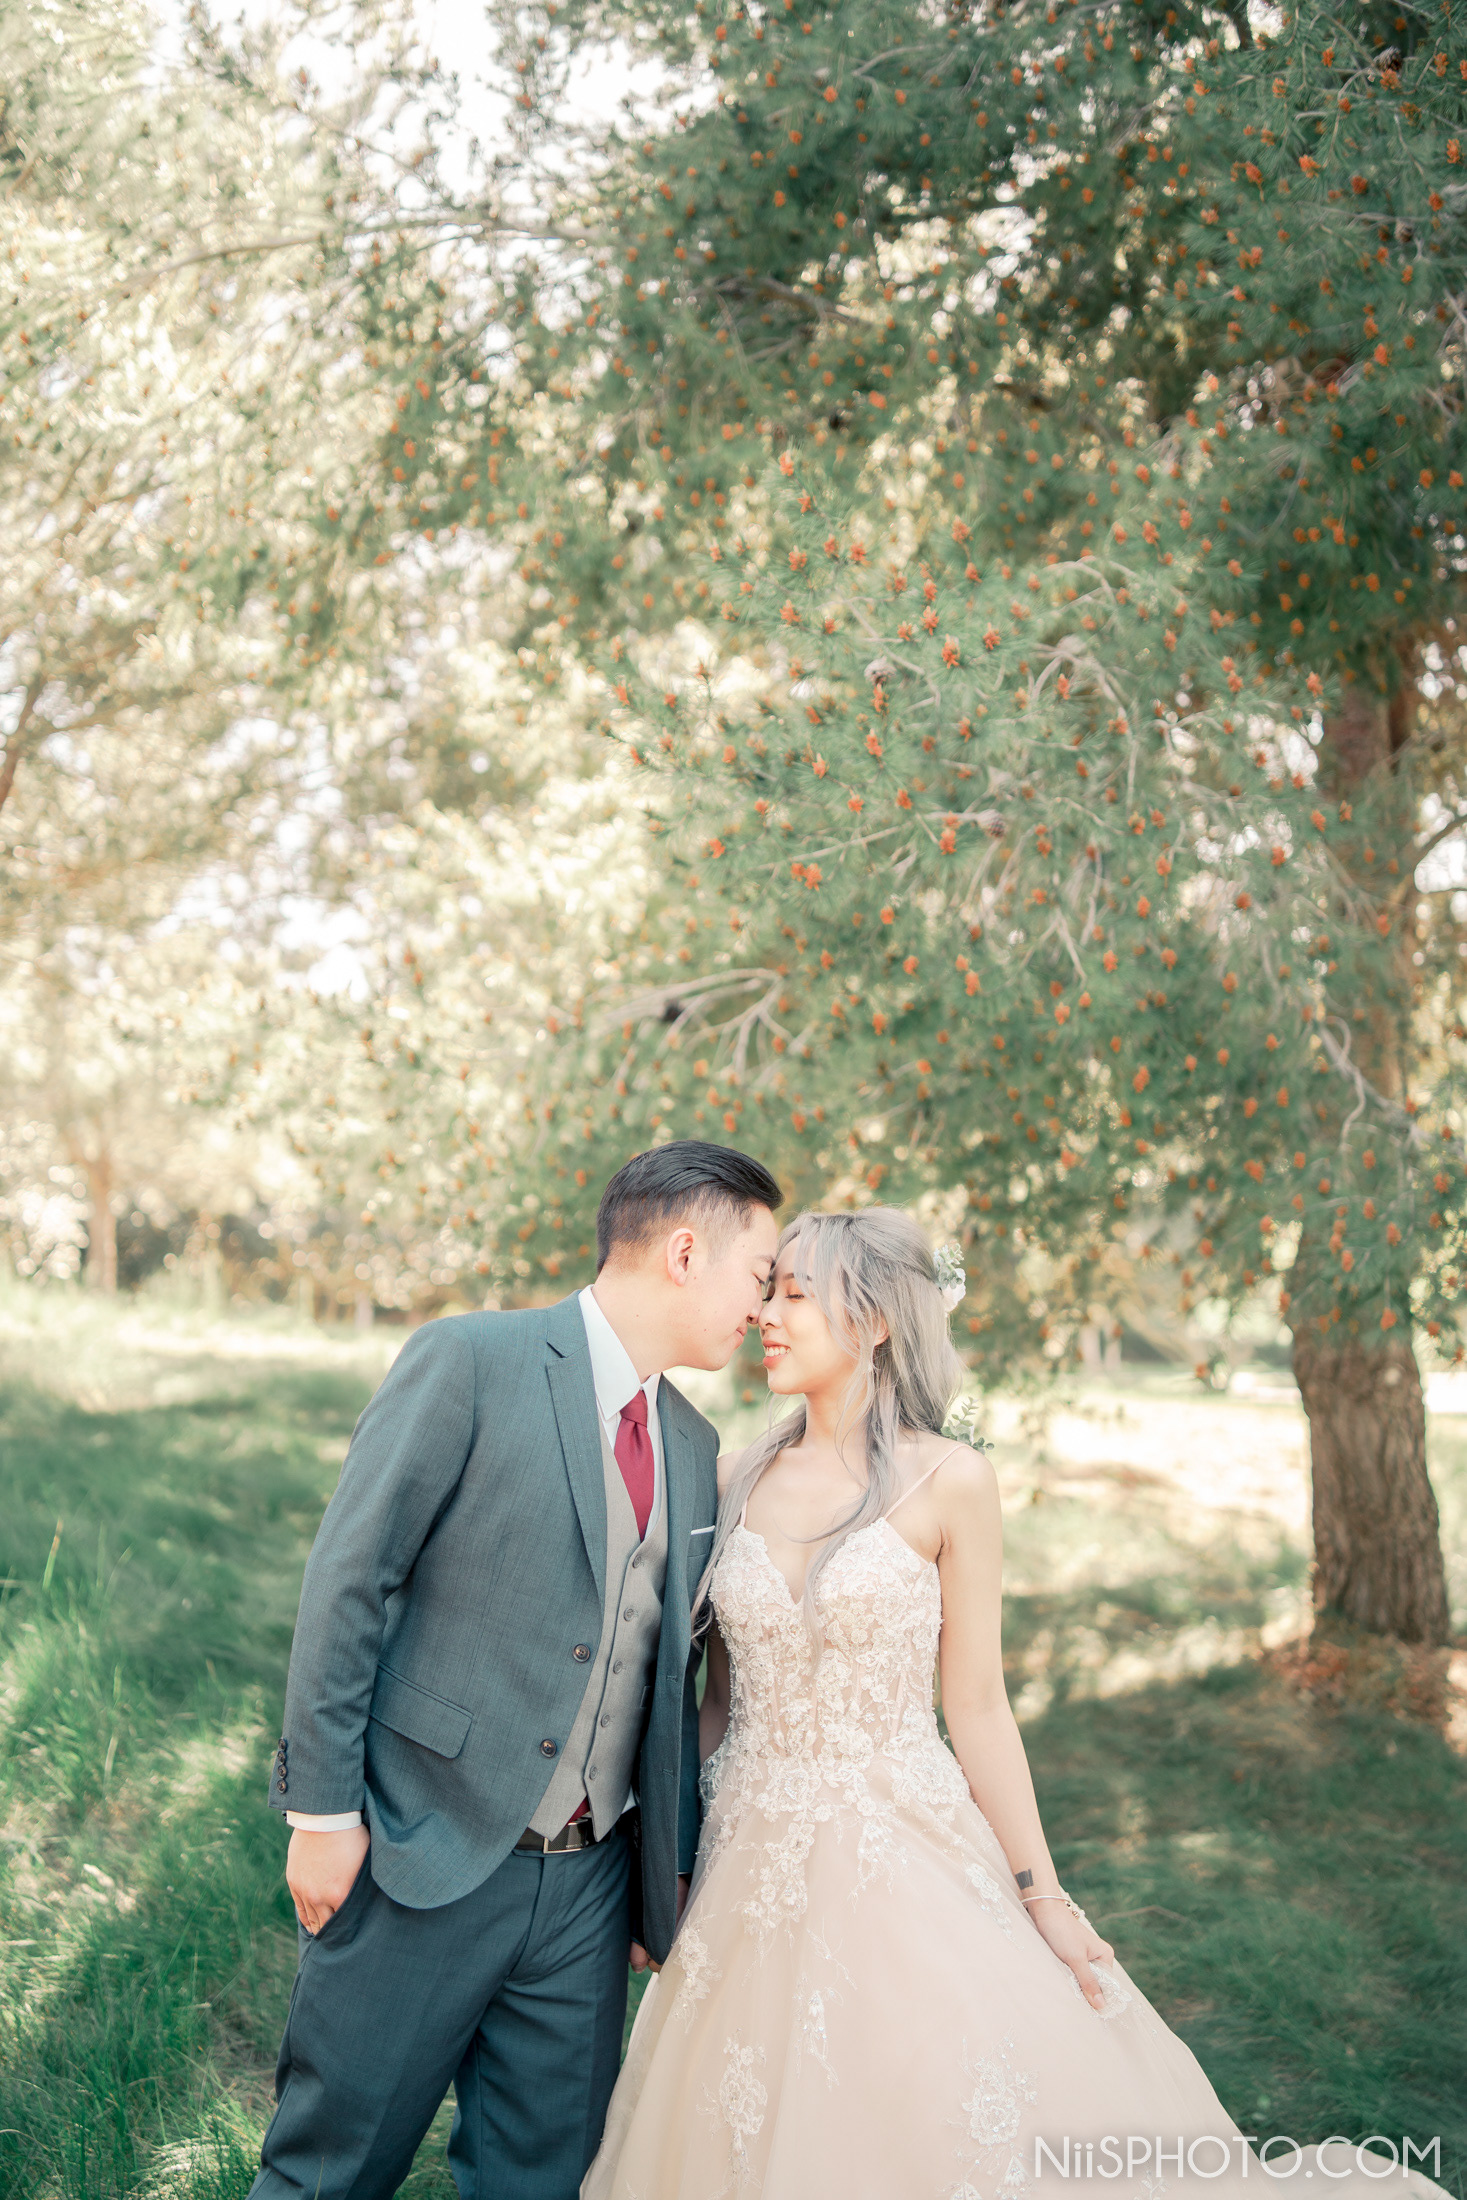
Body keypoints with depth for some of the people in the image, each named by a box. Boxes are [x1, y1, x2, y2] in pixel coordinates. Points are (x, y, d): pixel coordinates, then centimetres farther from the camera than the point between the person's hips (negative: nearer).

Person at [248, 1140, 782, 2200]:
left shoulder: (696, 1447, 10)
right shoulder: (471, 1361, -11)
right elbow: (347, 1583, -11)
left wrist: (673, 1866, 18)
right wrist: (324, 1808, -12)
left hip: (590, 1884, 6)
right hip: (424, 1862, -6)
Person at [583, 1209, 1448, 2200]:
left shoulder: (948, 1482, -6)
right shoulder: (739, 1479, 4)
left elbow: (978, 1707, -3)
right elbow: (722, 1692, 10)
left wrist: (1043, 1899, -5)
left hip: (903, 1864, -3)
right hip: (750, 1868, 4)